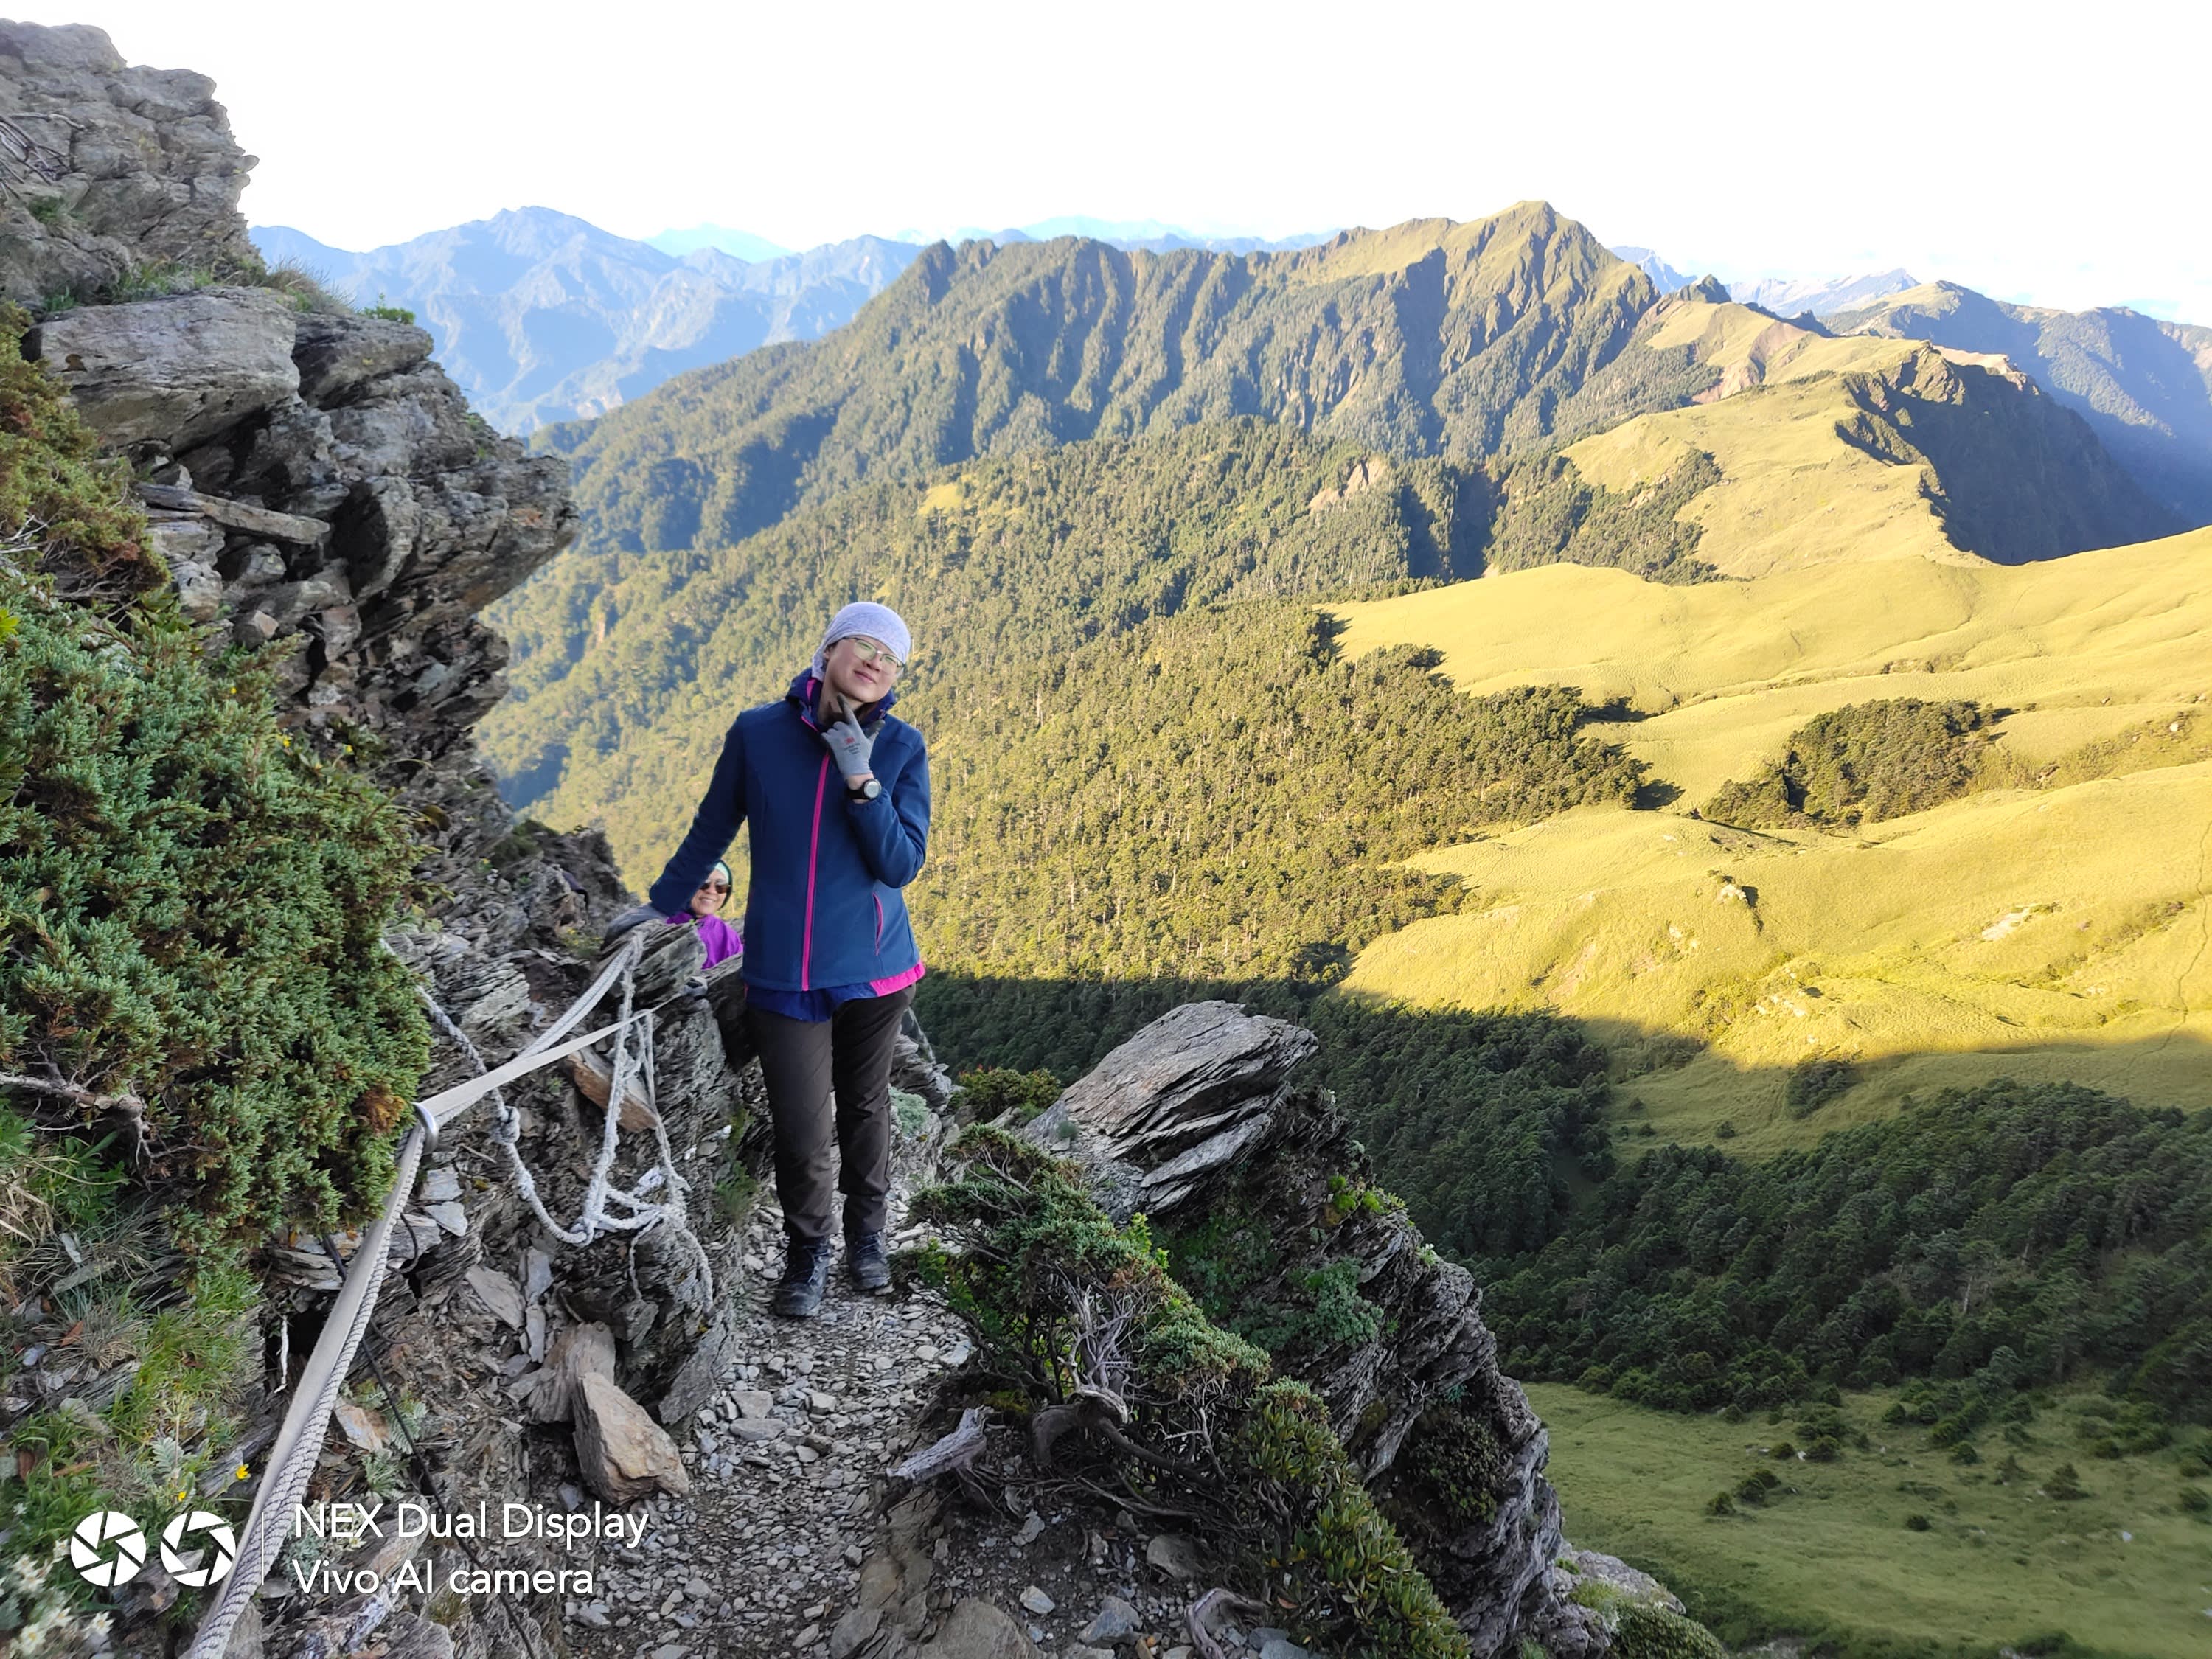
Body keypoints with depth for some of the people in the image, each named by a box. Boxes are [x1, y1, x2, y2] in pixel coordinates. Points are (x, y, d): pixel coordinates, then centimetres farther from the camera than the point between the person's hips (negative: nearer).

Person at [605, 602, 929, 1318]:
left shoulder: (902, 749, -5)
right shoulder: (758, 734, -6)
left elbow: (901, 866, -11)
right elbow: (712, 829, 9)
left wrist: (863, 781, -22)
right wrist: (661, 904, 19)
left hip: (875, 967, 1)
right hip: (783, 973, -1)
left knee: (864, 1104, 18)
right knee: (802, 1133, 0)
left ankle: (867, 1228, 43)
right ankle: (808, 1248, 27)